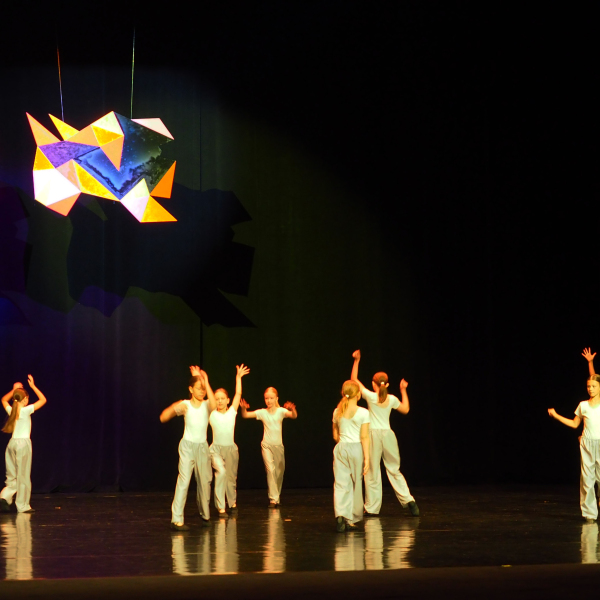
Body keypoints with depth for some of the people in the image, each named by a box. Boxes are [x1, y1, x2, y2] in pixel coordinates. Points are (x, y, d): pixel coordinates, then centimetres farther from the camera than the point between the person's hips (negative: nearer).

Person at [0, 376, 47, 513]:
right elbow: (43, 400, -3)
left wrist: (14, 390, 22)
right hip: (23, 442, -6)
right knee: (23, 475, 0)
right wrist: (33, 386, 1)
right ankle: (23, 505, 4)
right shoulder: (26, 410, -9)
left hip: (12, 443, 6)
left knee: (12, 476, 13)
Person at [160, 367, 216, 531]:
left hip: (202, 446, 3)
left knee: (205, 480, 8)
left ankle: (205, 514, 27)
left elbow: (214, 405, -24)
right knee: (184, 479, -13)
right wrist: (174, 408, -28)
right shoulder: (185, 405, -4)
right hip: (188, 445, -3)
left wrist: (206, 382, -24)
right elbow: (163, 418, -9)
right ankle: (177, 519, -16)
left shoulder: (206, 405, 2)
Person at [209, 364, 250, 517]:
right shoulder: (212, 414, 0)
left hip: (231, 448, 3)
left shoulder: (232, 412, 6)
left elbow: (238, 394, 8)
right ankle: (221, 507, -21)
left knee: (231, 477, 11)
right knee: (221, 472, -25)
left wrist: (239, 377, 9)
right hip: (216, 449, -3)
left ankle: (232, 503, 38)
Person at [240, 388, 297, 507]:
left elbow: (294, 416, -20)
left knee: (280, 471, 10)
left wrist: (292, 409, -43)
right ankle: (273, 499, -15)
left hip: (278, 445, 1)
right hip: (267, 445, -1)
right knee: (270, 469, -15)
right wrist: (243, 408, -26)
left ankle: (277, 496, 28)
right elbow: (245, 415, -4)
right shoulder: (262, 412, -2)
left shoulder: (281, 411, -4)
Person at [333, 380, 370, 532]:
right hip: (356, 448, -3)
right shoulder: (363, 413, -6)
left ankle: (340, 514, -22)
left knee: (341, 484, 0)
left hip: (340, 448, 3)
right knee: (356, 485, 9)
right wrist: (366, 457, -7)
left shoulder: (337, 412, 6)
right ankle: (352, 519, 15)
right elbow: (364, 437, -8)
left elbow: (335, 436, 12)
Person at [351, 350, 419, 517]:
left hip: (374, 434, -3)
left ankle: (372, 507, 8)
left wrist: (356, 361, 6)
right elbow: (405, 409, 19)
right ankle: (408, 500, 1)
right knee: (394, 470, 14)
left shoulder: (371, 396, -8)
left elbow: (354, 379, 1)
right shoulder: (392, 399, 0)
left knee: (372, 472, 4)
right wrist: (403, 390, 23)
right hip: (388, 434, 3)